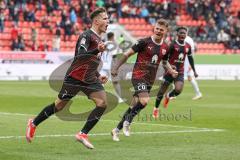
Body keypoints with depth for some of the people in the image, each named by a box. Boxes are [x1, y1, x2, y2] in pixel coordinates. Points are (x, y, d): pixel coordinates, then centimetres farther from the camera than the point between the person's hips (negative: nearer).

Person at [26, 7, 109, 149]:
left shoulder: (98, 39, 12)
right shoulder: (87, 35, -16)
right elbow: (80, 55, -33)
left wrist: (98, 76, 15)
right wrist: (97, 50, -47)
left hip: (90, 79, 7)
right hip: (75, 78, -7)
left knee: (103, 103, -12)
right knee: (59, 105, 5)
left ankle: (83, 134, -7)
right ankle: (33, 124, 28)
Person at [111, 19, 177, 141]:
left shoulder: (165, 47, 7)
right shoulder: (144, 42, -10)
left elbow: (165, 62, 25)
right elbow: (128, 54, -6)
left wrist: (171, 71, 5)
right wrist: (116, 68, -9)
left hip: (150, 80, 6)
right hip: (139, 76, -6)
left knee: (134, 106, 7)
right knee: (144, 101, -26)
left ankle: (117, 129, 17)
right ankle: (127, 122, -7)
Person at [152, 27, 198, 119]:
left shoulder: (188, 47, 4)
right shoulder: (172, 45, -12)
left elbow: (190, 58, 19)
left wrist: (194, 71, 20)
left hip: (180, 72, 3)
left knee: (178, 90, -18)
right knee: (162, 91, 3)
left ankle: (168, 96, 18)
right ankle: (156, 108, 24)